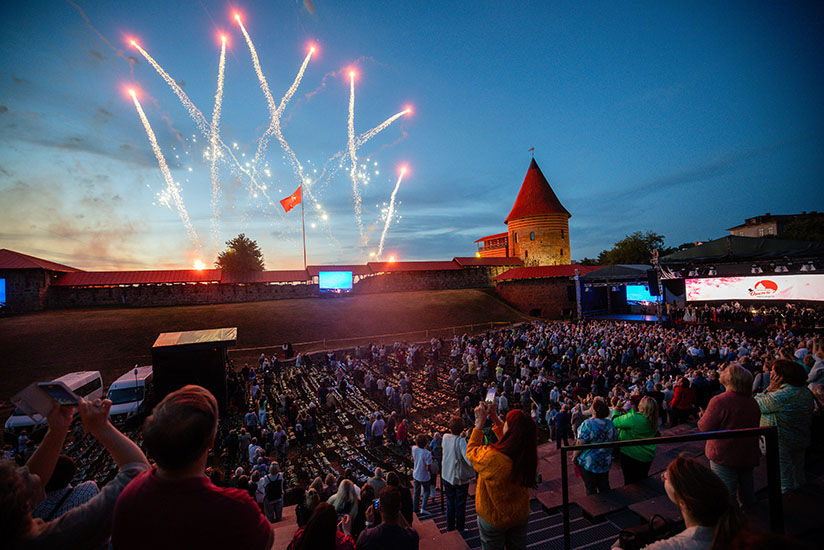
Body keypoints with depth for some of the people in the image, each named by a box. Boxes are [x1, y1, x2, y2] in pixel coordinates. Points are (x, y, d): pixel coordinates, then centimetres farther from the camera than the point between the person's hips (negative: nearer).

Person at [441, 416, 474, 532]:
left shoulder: (445, 437, -9)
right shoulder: (461, 441, -26)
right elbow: (469, 459, -32)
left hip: (447, 477, 5)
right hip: (460, 479, -4)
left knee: (450, 503, 21)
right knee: (460, 505, 15)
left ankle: (450, 528, 34)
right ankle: (460, 530, 28)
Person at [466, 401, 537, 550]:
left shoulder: (492, 457, -40)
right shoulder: (527, 454, -23)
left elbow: (471, 451, -17)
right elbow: (507, 442, -1)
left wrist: (480, 422, -15)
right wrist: (495, 418, -1)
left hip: (494, 518, -3)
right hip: (520, 515, 4)